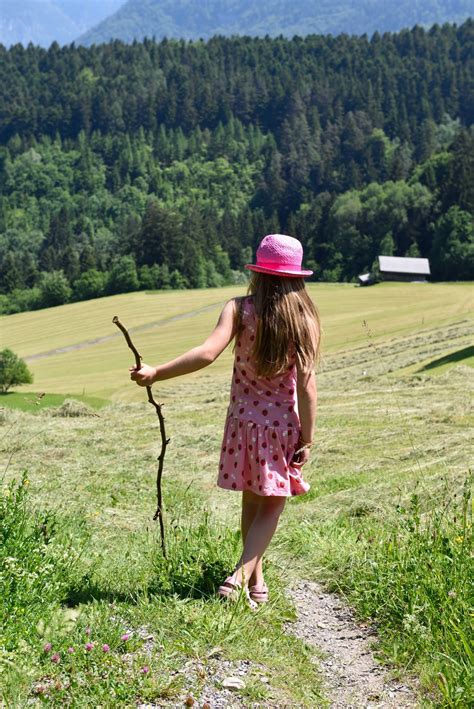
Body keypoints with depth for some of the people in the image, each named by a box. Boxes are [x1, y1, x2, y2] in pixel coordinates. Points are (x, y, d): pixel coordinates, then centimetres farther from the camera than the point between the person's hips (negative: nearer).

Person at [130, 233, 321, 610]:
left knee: (252, 504, 18)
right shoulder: (304, 316, -7)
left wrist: (155, 373, -18)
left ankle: (256, 581, 26)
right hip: (284, 423, -1)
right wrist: (308, 439, -7)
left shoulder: (240, 309, -7)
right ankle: (242, 575, -10)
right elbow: (306, 383, -11)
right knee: (271, 507, 8)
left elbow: (207, 352, -21)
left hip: (244, 418, 2)